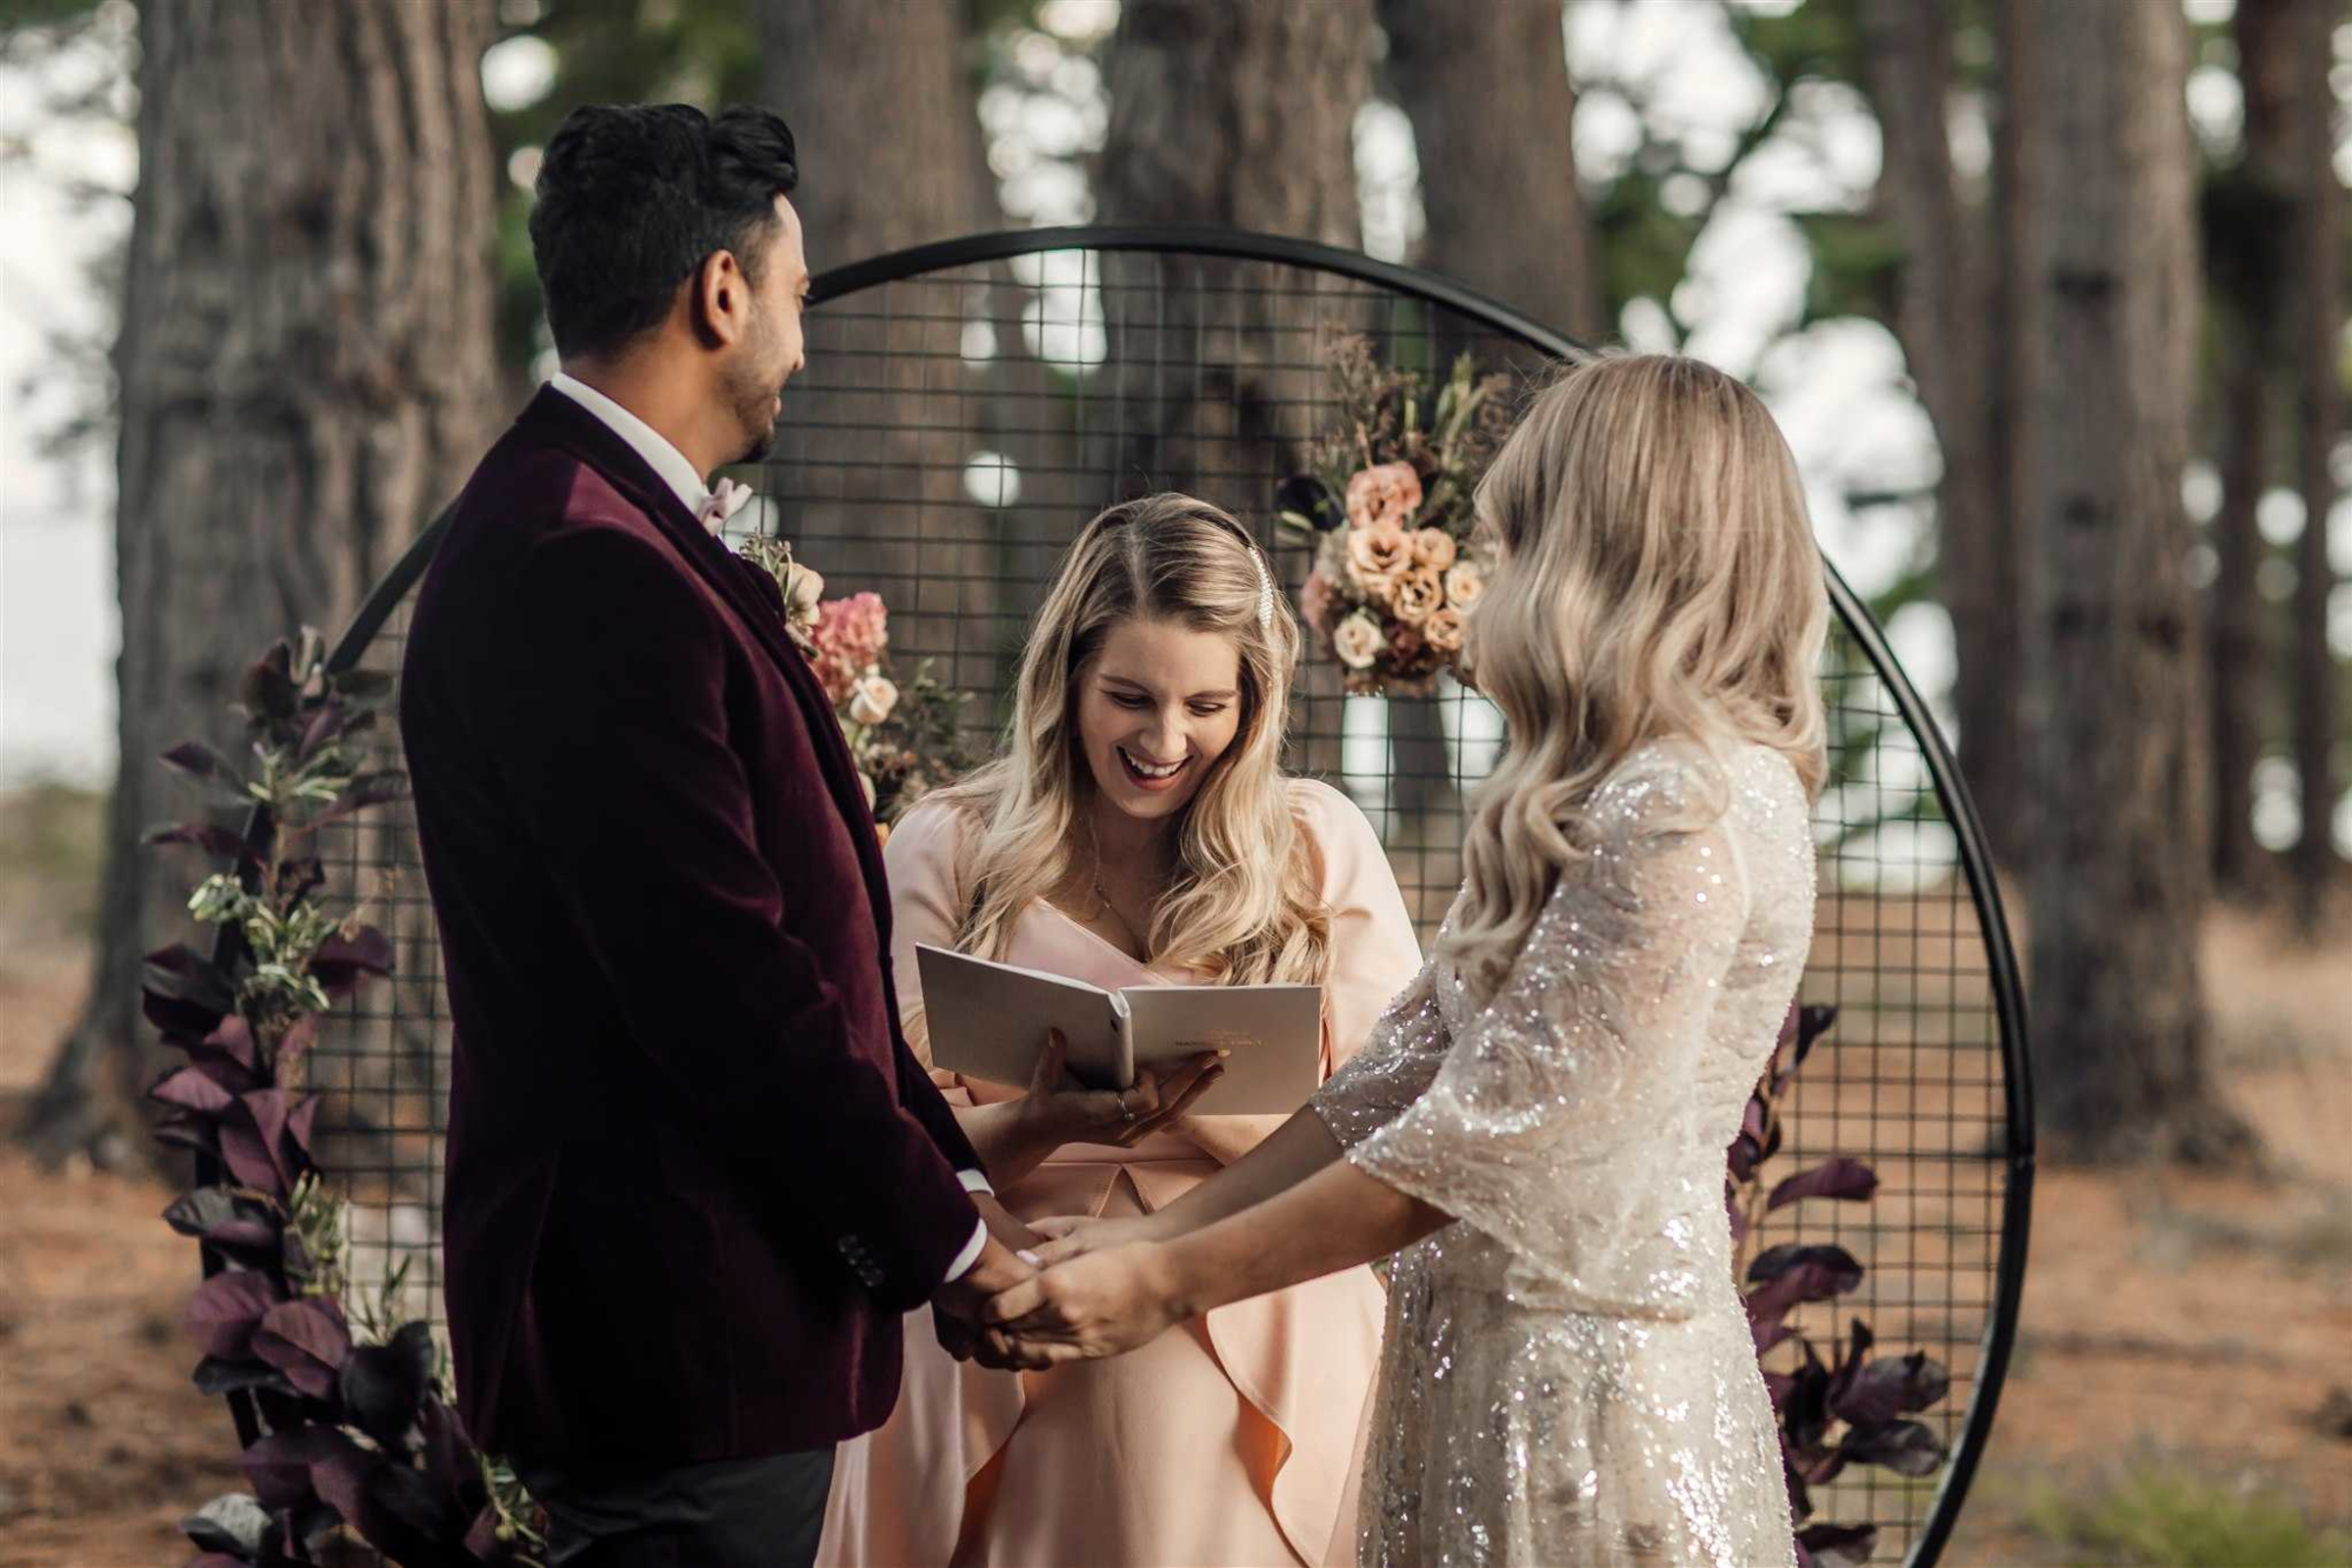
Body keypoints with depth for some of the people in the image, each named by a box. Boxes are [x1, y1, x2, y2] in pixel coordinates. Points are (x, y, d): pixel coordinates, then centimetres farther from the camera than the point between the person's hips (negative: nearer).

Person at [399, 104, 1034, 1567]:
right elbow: (721, 981, -21)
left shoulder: (599, 536, 16)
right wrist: (943, 1233, -11)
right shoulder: (588, 569, -19)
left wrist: (948, 1178, 13)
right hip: (680, 1329, -10)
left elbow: (776, 934, 18)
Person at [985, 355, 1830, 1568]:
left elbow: (1488, 1141, -19)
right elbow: (1411, 1062, 11)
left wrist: (1171, 1280, -13)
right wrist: (1160, 1233, 4)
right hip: (1486, 1366, 8)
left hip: (1584, 1385, -8)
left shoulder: (1688, 810, -17)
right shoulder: (1598, 796, 14)